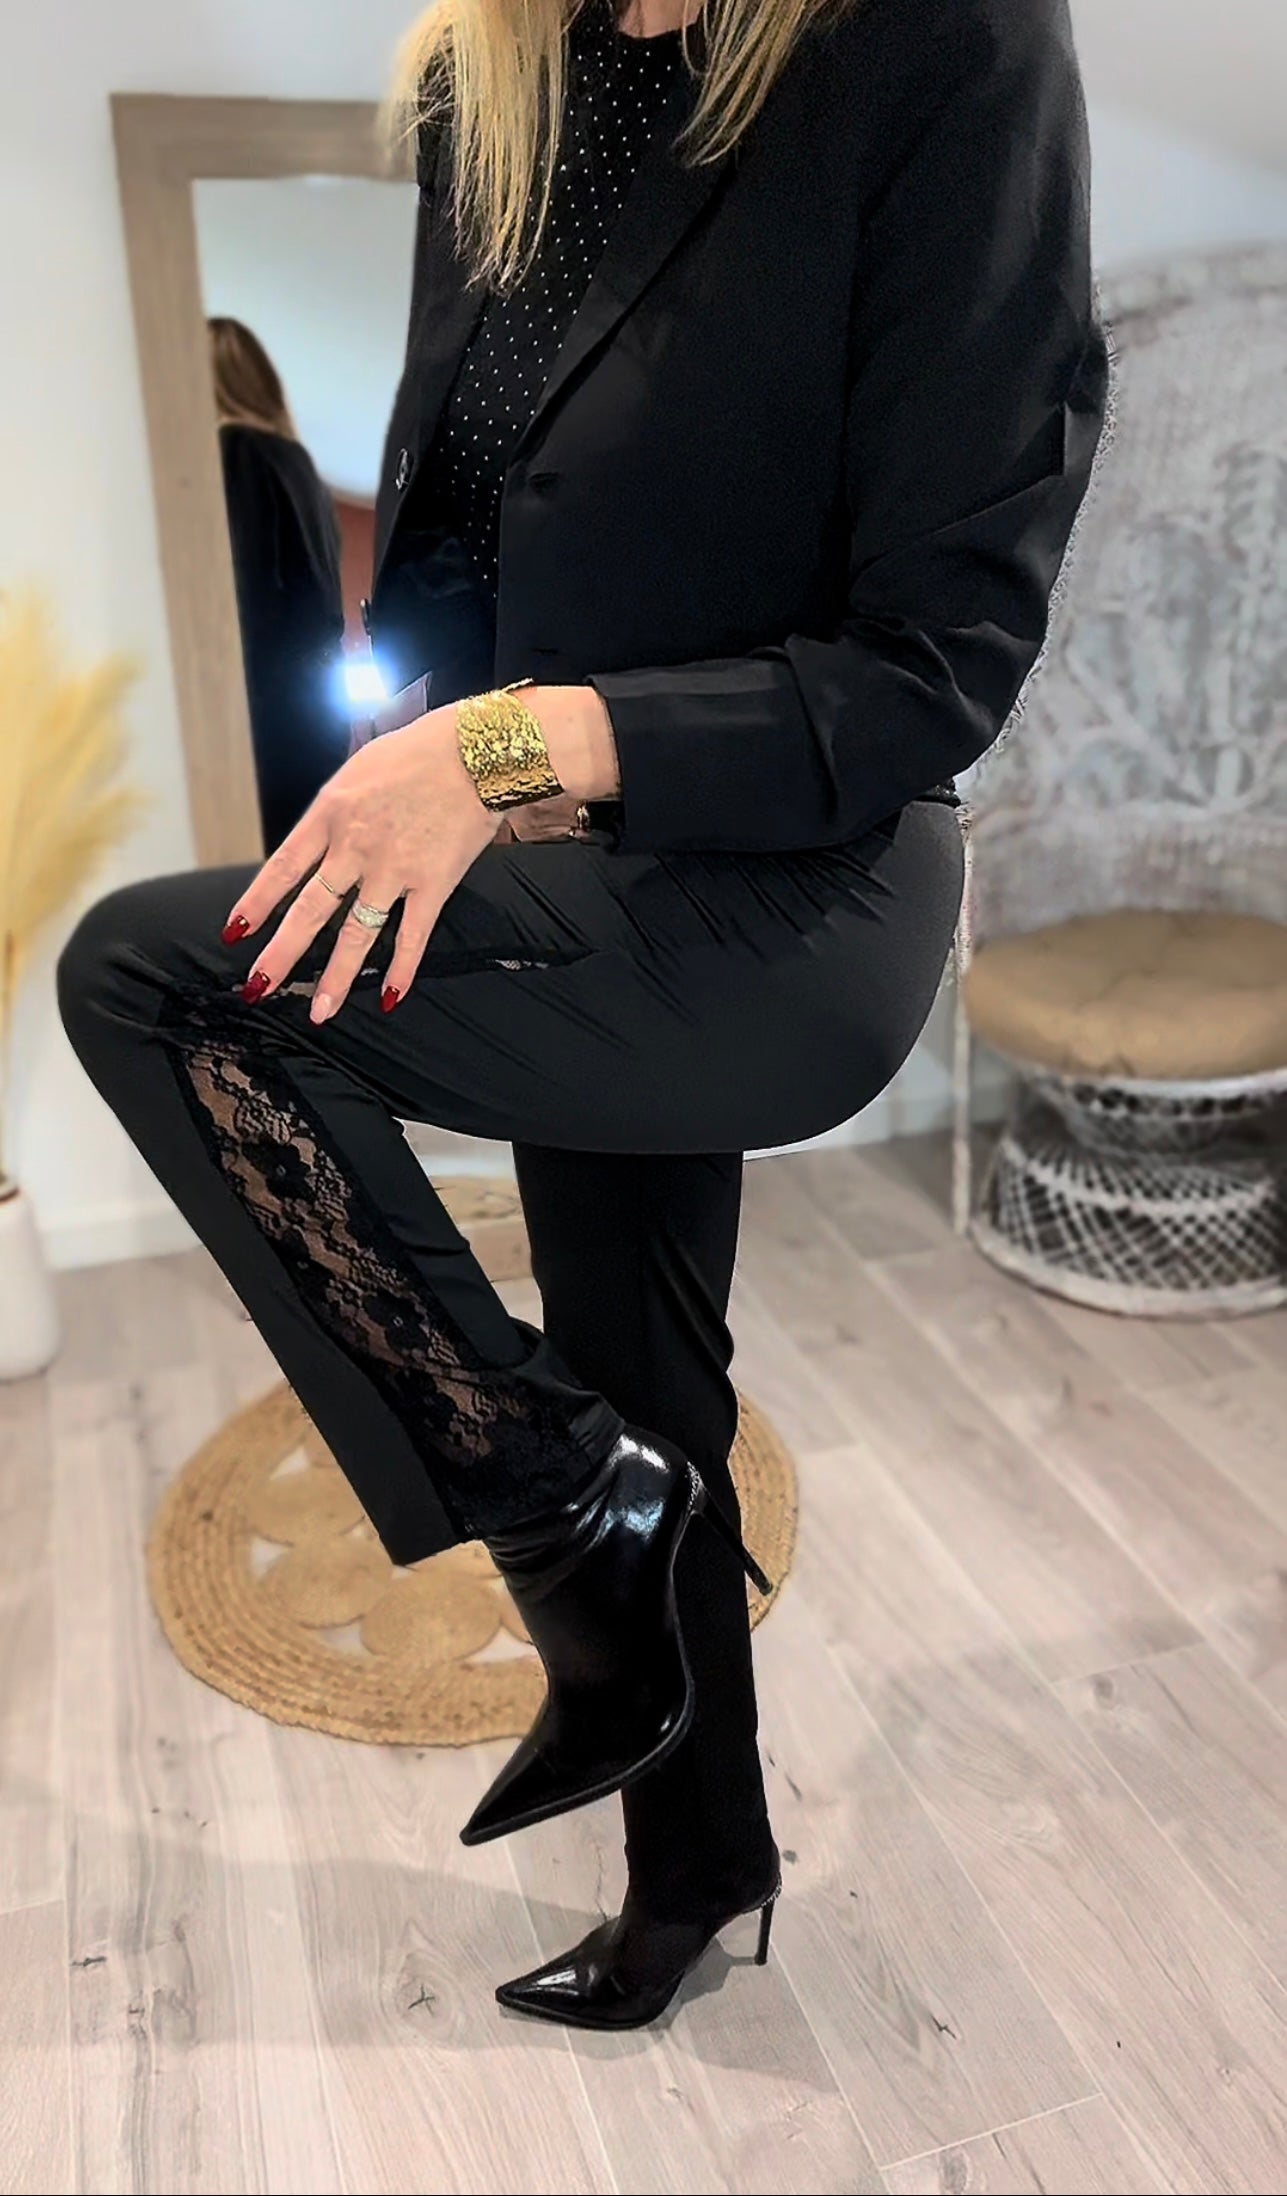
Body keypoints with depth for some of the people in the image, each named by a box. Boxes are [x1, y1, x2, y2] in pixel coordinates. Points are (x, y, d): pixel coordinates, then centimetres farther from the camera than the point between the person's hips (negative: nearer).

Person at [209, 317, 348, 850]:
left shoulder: (231, 452, -5)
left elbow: (245, 593, -13)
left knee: (270, 856, -10)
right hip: (314, 698, 8)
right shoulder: (294, 456, 18)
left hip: (268, 701, -8)